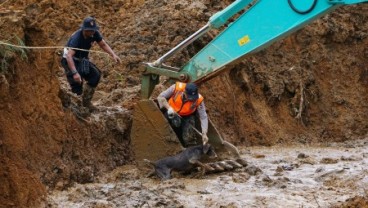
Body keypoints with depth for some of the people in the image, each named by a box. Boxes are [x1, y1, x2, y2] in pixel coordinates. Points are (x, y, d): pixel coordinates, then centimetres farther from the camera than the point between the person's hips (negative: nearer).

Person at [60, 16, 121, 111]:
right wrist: (75, 73, -54)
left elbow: (103, 44, 3)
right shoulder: (77, 37, -34)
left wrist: (113, 55, -14)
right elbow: (69, 56, -43)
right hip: (70, 60, -6)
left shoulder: (94, 33, -14)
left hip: (82, 60, 6)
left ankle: (86, 102, 2)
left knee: (96, 75, -11)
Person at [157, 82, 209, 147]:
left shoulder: (198, 100, -27)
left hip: (187, 117, -1)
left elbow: (203, 117, -22)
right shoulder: (176, 88, -29)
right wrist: (169, 108, -32)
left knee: (188, 139, -17)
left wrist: (204, 134, -32)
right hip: (172, 113, 1)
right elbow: (160, 97, -18)